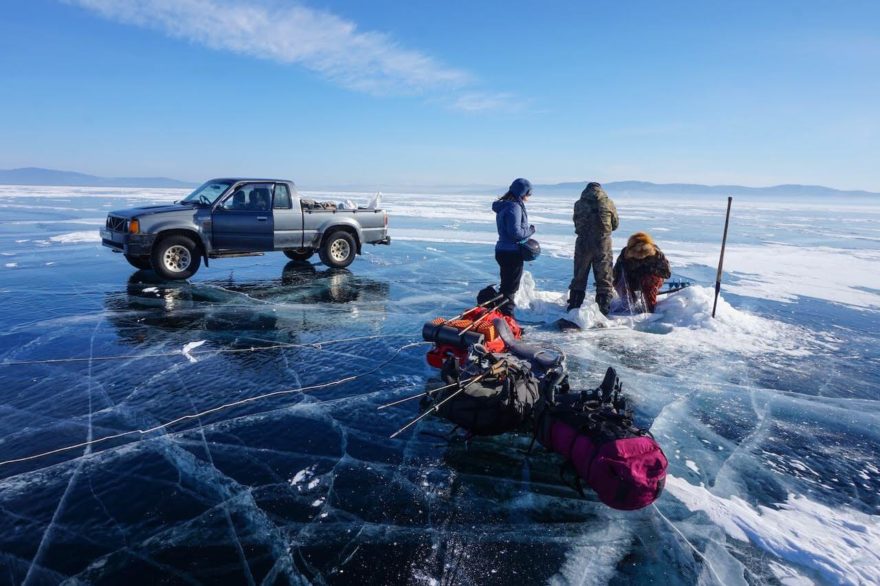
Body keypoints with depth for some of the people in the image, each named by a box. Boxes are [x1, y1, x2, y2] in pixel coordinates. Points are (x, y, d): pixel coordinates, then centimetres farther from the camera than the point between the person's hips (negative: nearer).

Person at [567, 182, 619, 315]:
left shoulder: (579, 204, -1)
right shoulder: (608, 203, 0)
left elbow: (576, 223, 6)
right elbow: (615, 224, 8)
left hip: (583, 243, 1)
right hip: (603, 244, 0)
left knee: (579, 277, 12)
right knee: (604, 278, 8)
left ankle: (573, 307, 15)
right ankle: (603, 309, 9)